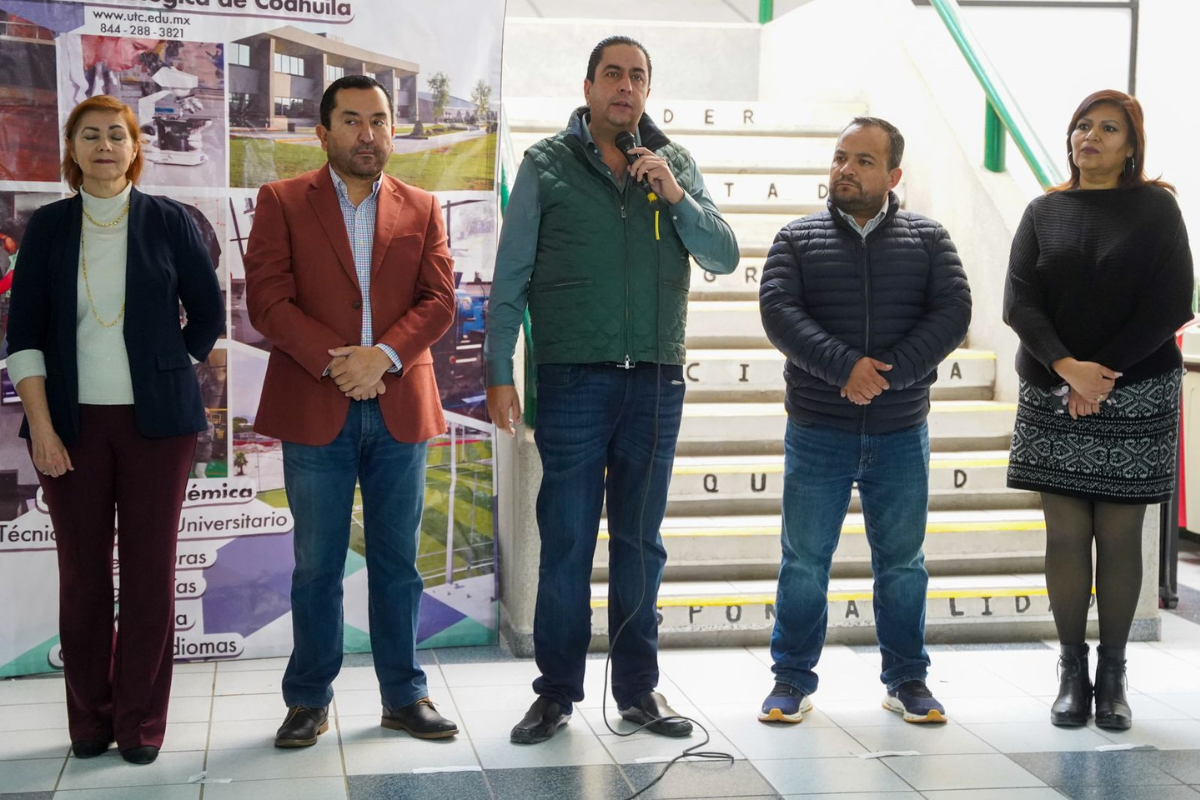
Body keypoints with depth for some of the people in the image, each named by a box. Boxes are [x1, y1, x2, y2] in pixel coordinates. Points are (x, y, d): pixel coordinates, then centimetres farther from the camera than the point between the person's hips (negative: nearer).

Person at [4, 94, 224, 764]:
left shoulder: (169, 222, 2)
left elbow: (208, 313, 11)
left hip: (156, 421, -1)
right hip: (74, 423, 1)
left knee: (150, 571, 1)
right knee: (83, 573, 4)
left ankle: (142, 721, 11)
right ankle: (90, 720, 16)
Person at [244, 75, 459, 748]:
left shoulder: (422, 208, 11)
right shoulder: (282, 202, 5)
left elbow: (439, 301, 2)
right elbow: (267, 298, -4)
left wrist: (382, 355, -13)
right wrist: (331, 361, -15)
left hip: (399, 408, 2)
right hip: (315, 410, -2)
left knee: (398, 562, 8)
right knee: (317, 565, 5)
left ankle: (405, 696, 18)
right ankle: (310, 700, 17)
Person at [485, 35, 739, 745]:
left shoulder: (676, 164, 10)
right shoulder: (547, 165, 3)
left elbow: (725, 257, 5)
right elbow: (510, 279, 2)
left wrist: (676, 196, -10)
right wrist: (500, 374, -4)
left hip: (656, 382, 3)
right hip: (573, 380, -2)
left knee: (641, 543, 10)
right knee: (566, 541, 3)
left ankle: (639, 688, 21)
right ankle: (557, 692, 14)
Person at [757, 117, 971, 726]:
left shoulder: (929, 240, 5)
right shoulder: (797, 239, 3)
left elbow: (953, 313, -7)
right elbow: (778, 312, -10)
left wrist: (888, 373, -18)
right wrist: (845, 366, -22)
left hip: (901, 433, 1)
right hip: (817, 431, -1)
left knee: (902, 562, 10)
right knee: (804, 561, 5)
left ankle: (907, 679, 23)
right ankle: (792, 679, 18)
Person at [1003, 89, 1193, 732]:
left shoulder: (1155, 209, 2)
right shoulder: (1044, 212, 9)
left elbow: (1170, 306, -5)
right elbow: (1018, 301, -1)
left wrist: (1102, 374, -12)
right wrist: (1068, 367, -16)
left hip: (1135, 396, -2)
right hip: (1052, 395, 2)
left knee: (1119, 535, 2)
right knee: (1065, 533, 1)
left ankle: (1112, 675, 12)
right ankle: (1071, 672, 11)